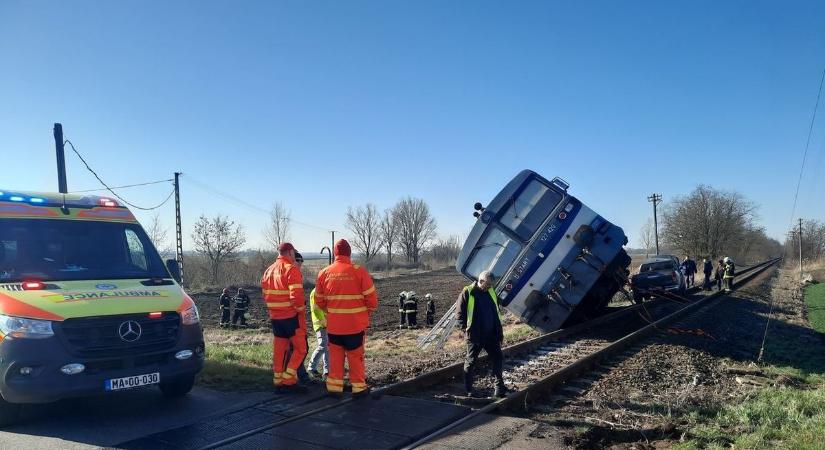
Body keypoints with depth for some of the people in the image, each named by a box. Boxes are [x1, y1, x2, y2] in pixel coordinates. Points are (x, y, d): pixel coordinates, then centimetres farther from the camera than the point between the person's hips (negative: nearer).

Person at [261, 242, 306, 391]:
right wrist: (301, 311, -7)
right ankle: (288, 379, -3)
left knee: (280, 349, 13)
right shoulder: (292, 269, -13)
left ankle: (278, 380, 16)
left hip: (275, 316, 7)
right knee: (300, 348, 3)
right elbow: (296, 295, -20)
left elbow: (265, 293, 13)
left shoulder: (269, 270, 11)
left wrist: (273, 309, 17)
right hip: (291, 316, -7)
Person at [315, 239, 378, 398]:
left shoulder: (324, 273, -2)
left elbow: (319, 300, 7)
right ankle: (359, 387, 18)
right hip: (356, 324, -2)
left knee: (335, 355, 15)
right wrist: (368, 311, 11)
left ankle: (334, 387, 19)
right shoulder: (359, 271, -12)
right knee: (356, 356, 10)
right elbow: (371, 297, -8)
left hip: (333, 325, 2)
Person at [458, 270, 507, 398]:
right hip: (475, 336, -5)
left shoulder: (491, 292, 8)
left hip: (491, 335, 5)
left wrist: (499, 332, 12)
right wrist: (466, 329, -14)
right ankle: (468, 389, 18)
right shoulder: (467, 293, -10)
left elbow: (496, 313, 15)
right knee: (471, 361, 6)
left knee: (498, 358, 3)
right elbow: (460, 314, -8)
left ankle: (499, 385, 17)